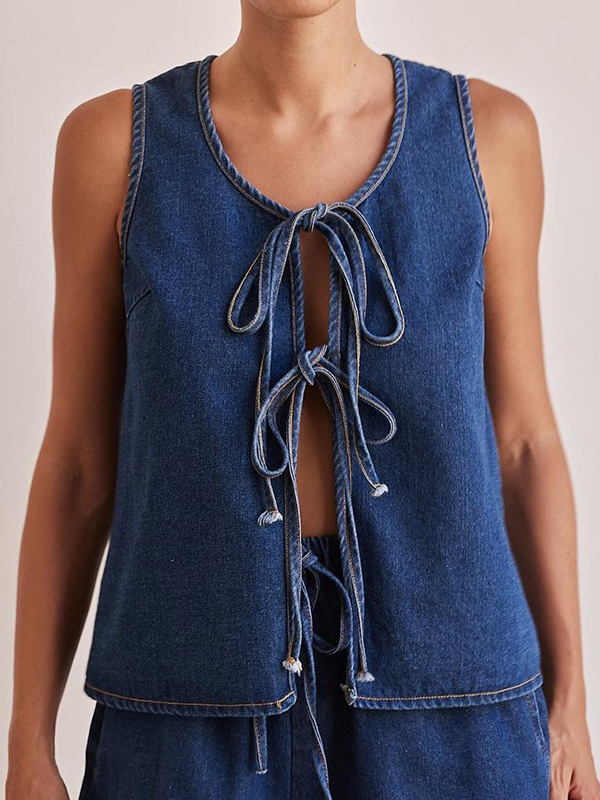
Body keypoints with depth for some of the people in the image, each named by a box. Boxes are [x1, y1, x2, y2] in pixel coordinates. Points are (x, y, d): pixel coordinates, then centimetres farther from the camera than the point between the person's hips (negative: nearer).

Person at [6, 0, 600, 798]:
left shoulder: (486, 129, 0)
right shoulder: (116, 138, -3)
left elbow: (520, 437, 5)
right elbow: (78, 458, 0)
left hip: (435, 697, 1)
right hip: (204, 704, 0)